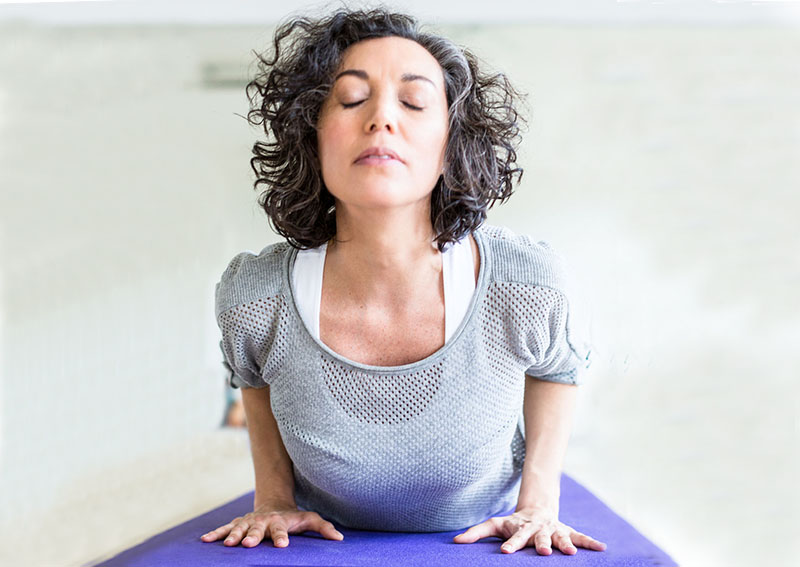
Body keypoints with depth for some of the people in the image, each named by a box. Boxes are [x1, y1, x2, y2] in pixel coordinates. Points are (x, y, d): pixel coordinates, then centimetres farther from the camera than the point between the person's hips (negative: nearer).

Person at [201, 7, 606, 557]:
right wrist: (273, 496, 0)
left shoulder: (527, 283, -21)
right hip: (326, 550, -1)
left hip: (489, 548, 2)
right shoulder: (252, 296, -19)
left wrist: (539, 503, -3)